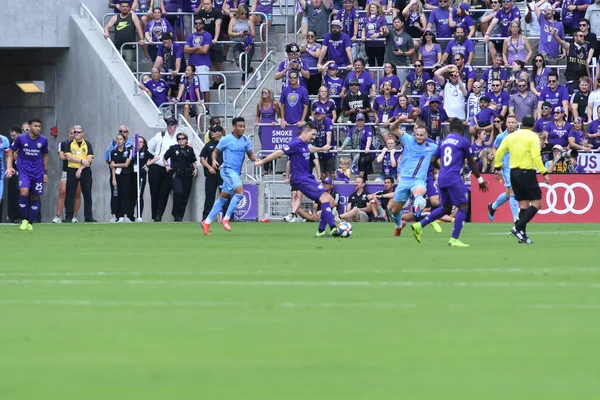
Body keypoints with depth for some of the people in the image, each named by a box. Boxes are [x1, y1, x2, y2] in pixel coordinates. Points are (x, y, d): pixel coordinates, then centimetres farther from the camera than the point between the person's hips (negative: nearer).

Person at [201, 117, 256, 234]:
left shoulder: (246, 140, 8)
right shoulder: (226, 140, -5)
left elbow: (250, 155, 13)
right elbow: (215, 151, 4)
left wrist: (256, 160, -9)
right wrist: (214, 161, -15)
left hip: (236, 173, 6)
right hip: (228, 170, -6)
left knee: (223, 199, 10)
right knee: (240, 192, -25)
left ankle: (206, 222, 19)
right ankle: (226, 219, -16)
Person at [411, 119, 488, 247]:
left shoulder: (443, 141, 15)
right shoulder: (463, 142, -1)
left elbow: (433, 160, 18)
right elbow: (471, 163, 5)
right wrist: (480, 180, 15)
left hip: (441, 179, 7)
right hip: (454, 178, -7)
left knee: (445, 208, 19)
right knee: (463, 207, -2)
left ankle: (419, 225, 12)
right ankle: (454, 239, -9)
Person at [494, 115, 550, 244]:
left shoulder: (511, 136, 9)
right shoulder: (533, 137, -7)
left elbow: (499, 152, 9)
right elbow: (536, 156, -17)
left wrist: (497, 168, 18)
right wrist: (544, 173, -14)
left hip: (514, 173, 6)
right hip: (527, 173, -6)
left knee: (523, 204, 12)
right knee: (537, 203, -1)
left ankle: (522, 234, 8)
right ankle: (518, 228, -13)